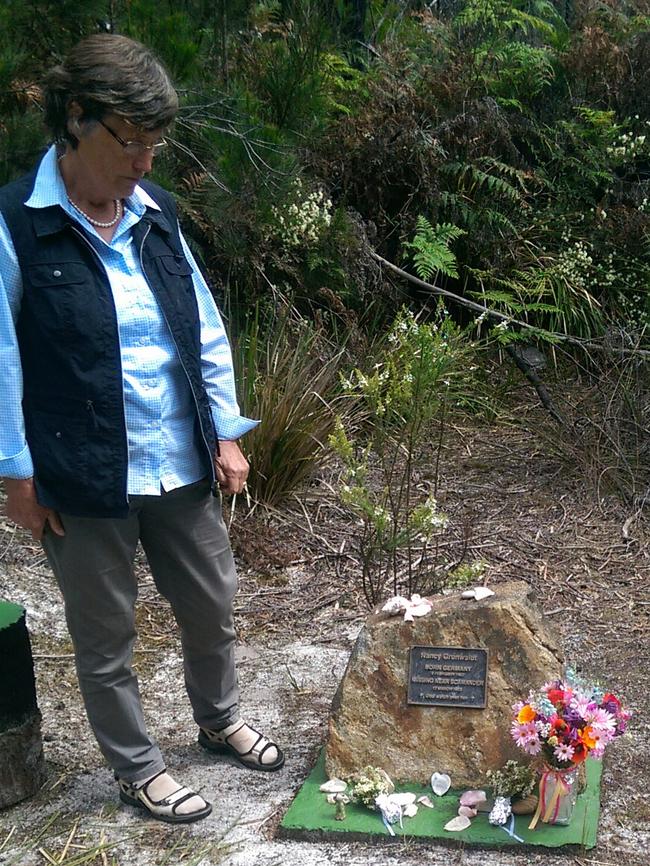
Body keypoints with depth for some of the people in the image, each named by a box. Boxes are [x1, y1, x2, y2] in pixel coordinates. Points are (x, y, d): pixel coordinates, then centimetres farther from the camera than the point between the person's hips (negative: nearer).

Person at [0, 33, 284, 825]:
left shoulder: (154, 212, 3)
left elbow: (204, 328, 9)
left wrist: (226, 434, 7)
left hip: (182, 466, 6)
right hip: (83, 478, -5)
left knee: (211, 609, 20)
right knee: (106, 638, 12)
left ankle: (219, 721, 47)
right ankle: (137, 771, 34)